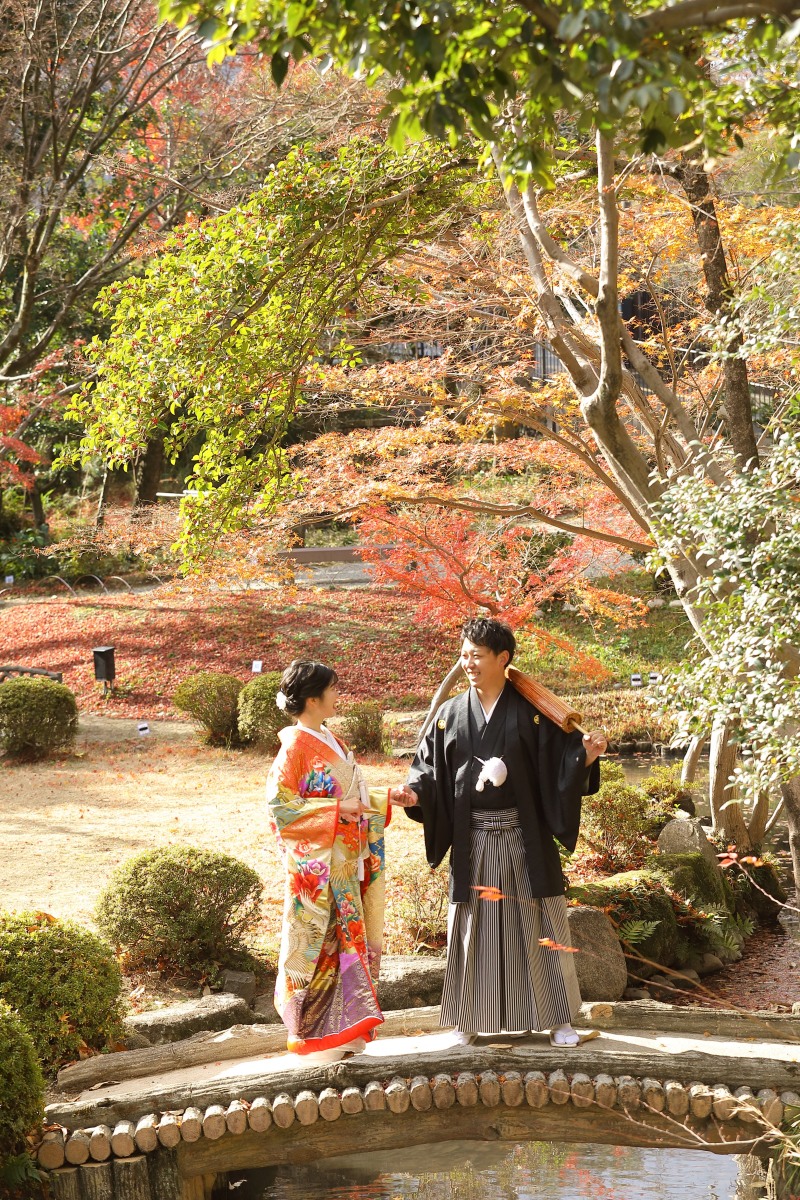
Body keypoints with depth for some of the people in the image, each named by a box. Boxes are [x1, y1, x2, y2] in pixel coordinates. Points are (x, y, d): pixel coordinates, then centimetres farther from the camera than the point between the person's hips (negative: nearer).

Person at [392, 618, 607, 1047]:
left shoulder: (532, 711, -1)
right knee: (472, 926, 6)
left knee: (539, 923, 3)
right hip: (472, 838, 2)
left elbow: (561, 759, -4)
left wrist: (586, 755, -25)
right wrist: (415, 793, -11)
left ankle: (557, 1018, 13)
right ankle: (467, 1019, 16)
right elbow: (431, 767, 8)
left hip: (524, 835, -2)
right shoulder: (451, 714, 6)